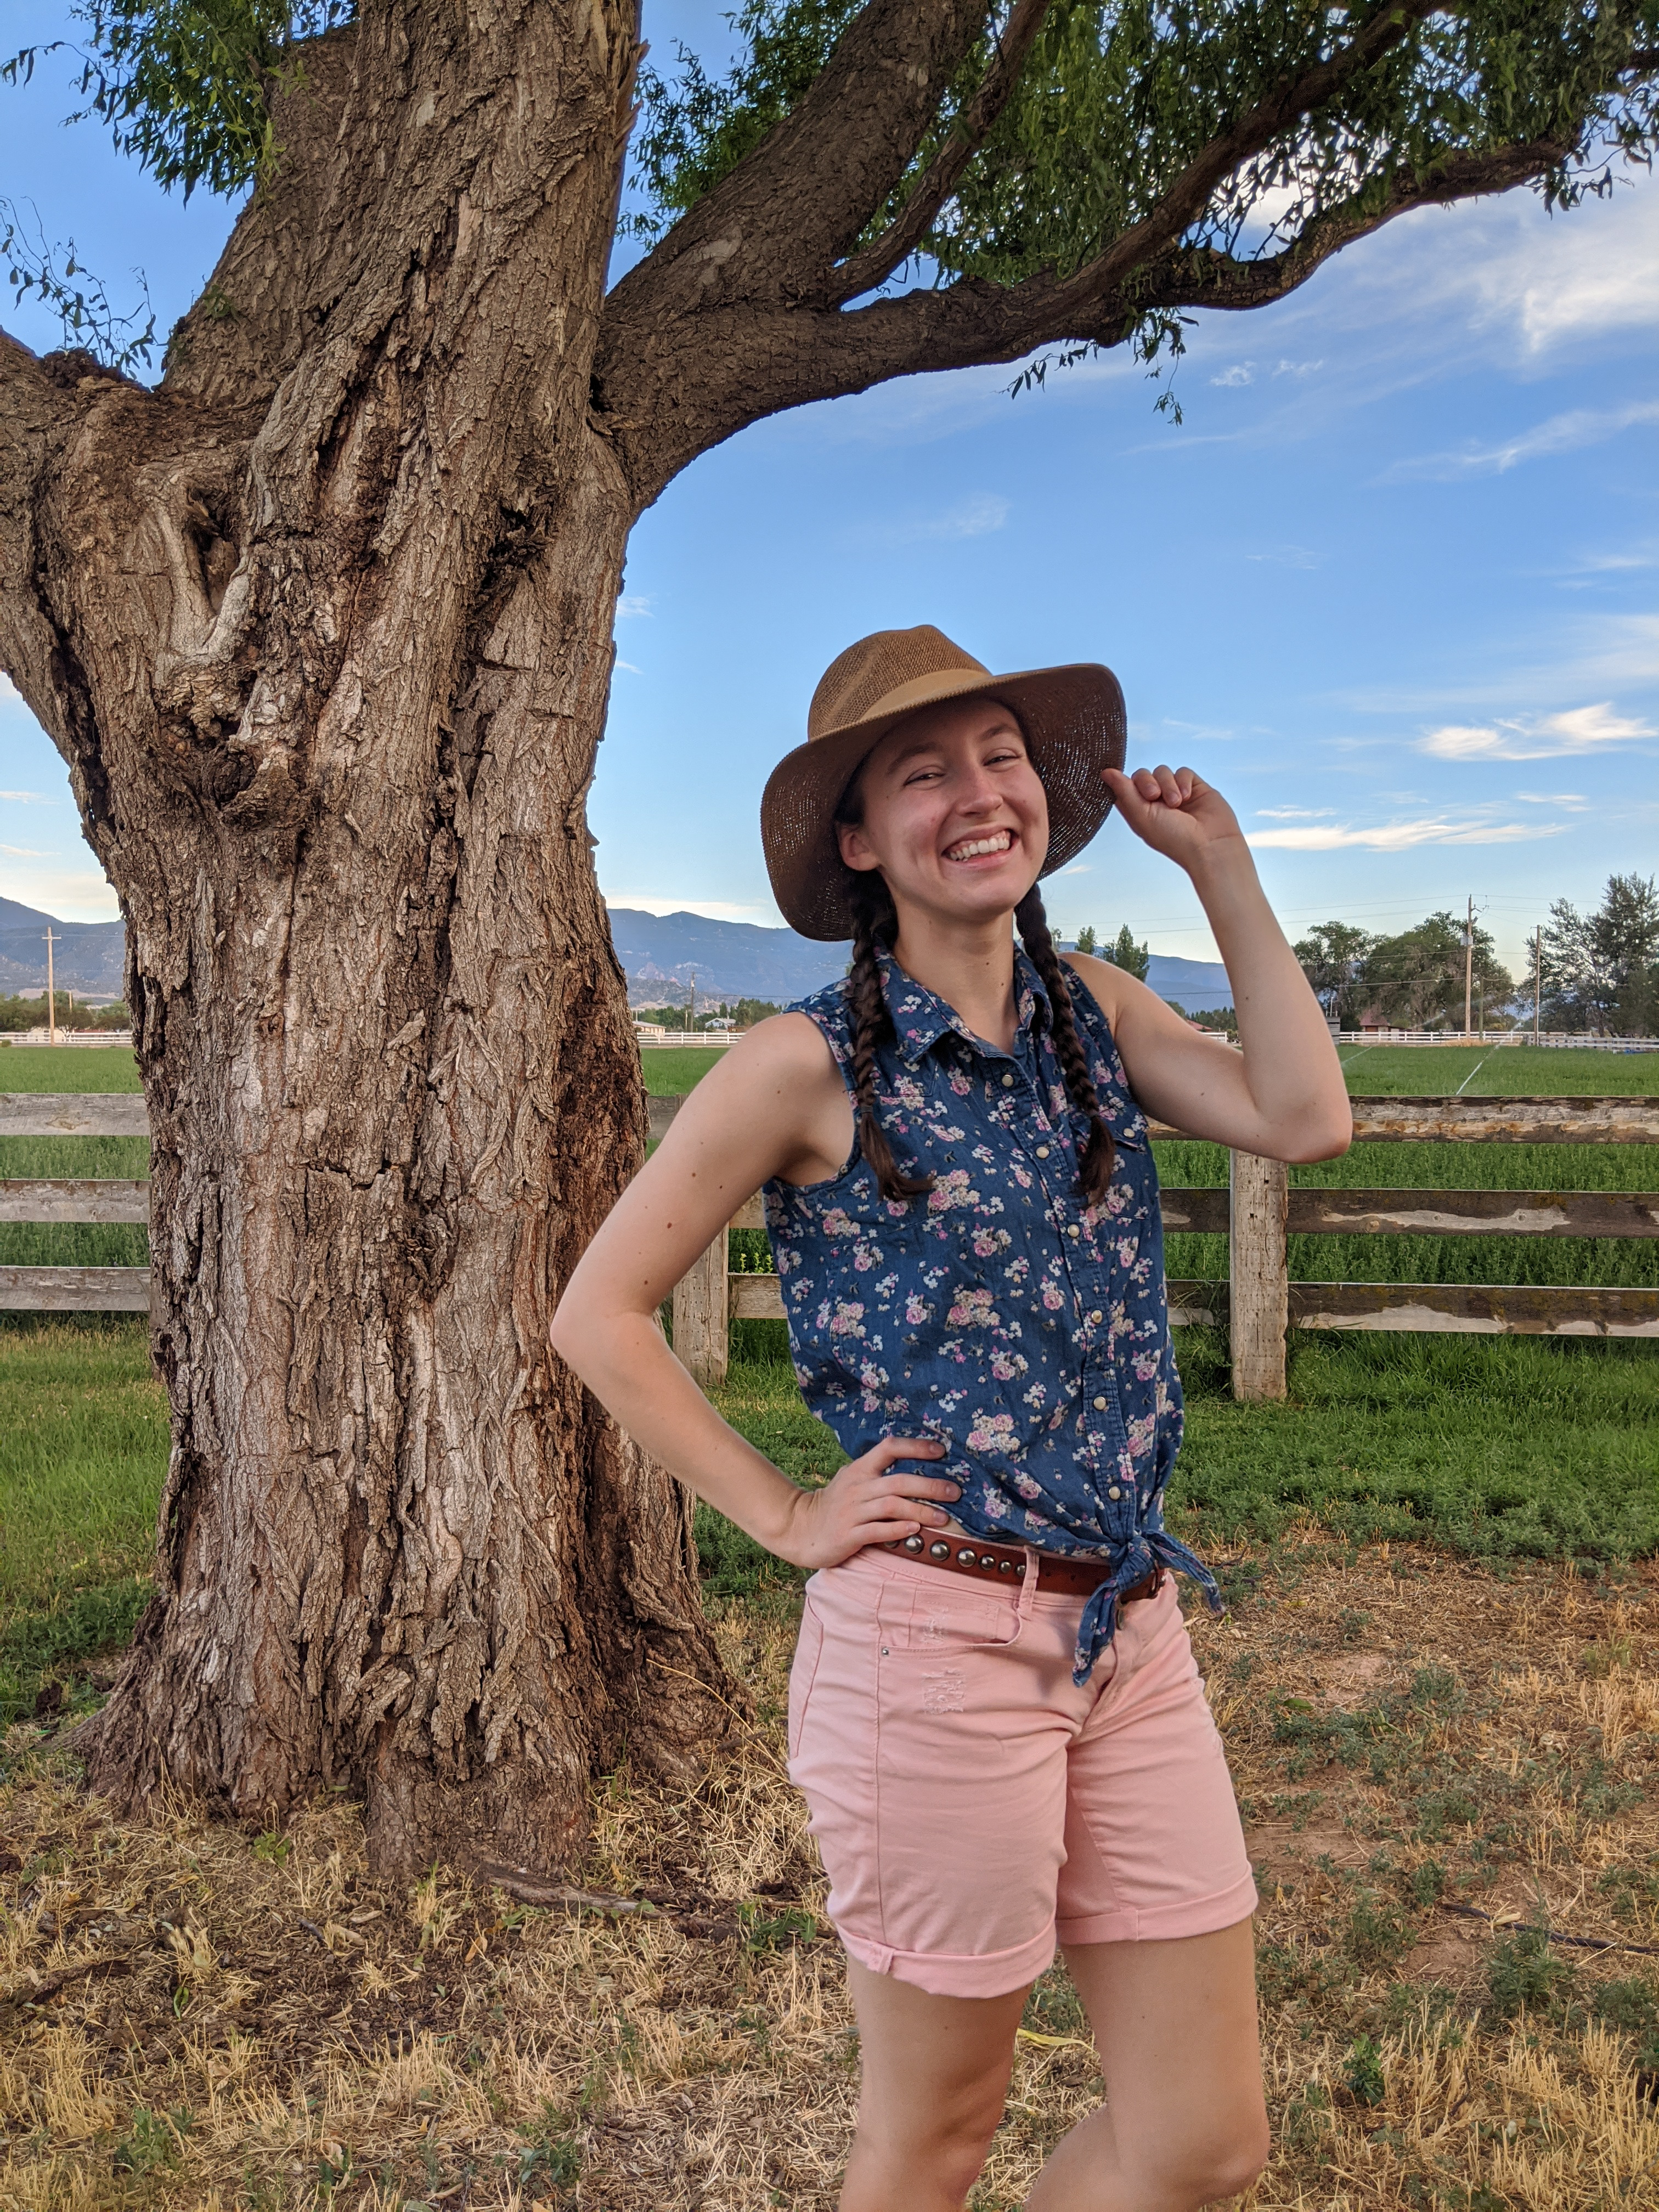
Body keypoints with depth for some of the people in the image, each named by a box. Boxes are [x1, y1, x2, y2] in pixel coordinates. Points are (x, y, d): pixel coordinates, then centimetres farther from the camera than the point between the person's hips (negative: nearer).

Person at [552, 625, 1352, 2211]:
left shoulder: (1096, 1014, 8)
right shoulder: (811, 1064, -8)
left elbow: (1306, 1118, -8)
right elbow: (599, 1316, -6)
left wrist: (1220, 865, -1)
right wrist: (784, 1518, -8)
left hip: (1131, 1630, 5)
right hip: (932, 1636, -5)